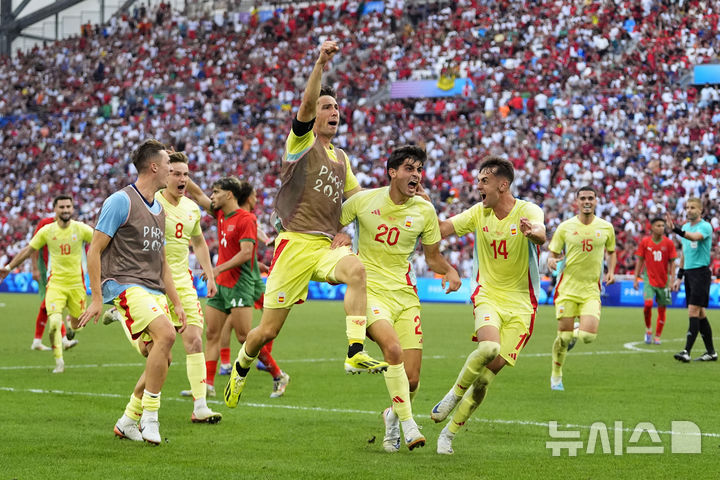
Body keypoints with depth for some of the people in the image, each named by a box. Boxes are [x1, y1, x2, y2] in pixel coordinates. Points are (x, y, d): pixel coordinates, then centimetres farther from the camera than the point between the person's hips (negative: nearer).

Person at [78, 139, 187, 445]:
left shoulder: (159, 209, 19)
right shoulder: (121, 201, -7)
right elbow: (94, 250, -7)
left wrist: (176, 303, 20)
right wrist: (96, 299, -11)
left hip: (154, 291, 9)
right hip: (125, 285, -9)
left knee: (162, 360, 1)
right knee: (166, 334, -28)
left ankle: (128, 422, 18)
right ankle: (149, 417, -20)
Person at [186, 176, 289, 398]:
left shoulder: (246, 219, -13)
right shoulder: (221, 214, 10)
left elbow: (246, 253, -20)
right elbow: (198, 195, 18)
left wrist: (219, 268, -25)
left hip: (239, 284, -8)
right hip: (220, 283, 8)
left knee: (245, 336, -8)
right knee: (212, 334, 3)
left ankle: (278, 376, 4)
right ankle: (207, 384, 4)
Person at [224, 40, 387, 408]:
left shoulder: (341, 158, 20)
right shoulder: (301, 142, 2)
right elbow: (306, 105, -17)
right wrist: (320, 64, -30)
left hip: (326, 246, 4)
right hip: (295, 243, -4)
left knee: (355, 268, -32)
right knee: (268, 330, -1)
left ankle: (356, 354, -36)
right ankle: (241, 368, 32)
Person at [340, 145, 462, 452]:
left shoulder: (425, 210, 3)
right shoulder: (363, 201, -3)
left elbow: (432, 256, 13)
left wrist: (450, 271, -7)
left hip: (405, 294, 3)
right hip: (370, 289, -3)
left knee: (411, 379, -3)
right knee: (393, 347, -31)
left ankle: (393, 416, 31)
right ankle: (408, 424, -21)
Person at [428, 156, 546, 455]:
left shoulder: (527, 211, -11)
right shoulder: (478, 213, 3)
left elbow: (541, 234, -32)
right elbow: (441, 229, 1)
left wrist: (533, 232, -56)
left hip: (520, 304, -1)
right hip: (487, 296, 1)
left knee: (488, 373, -4)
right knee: (489, 347, -30)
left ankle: (450, 432, 12)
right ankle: (454, 394, -5)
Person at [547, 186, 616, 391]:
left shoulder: (606, 227, 4)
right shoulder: (565, 227, -1)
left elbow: (611, 251, 21)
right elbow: (553, 253, 6)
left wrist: (611, 271, 4)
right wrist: (551, 260, -18)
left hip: (591, 290, 1)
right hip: (567, 288, -1)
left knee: (588, 335, -16)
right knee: (564, 336, -3)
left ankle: (575, 333, 23)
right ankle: (556, 376, 20)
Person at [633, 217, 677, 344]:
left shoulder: (669, 243, -1)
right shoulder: (645, 242, -1)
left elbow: (672, 262, 2)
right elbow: (639, 260, 5)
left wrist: (672, 280, -6)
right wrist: (636, 279, 3)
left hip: (664, 280, 1)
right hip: (649, 279, -1)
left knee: (662, 309, 3)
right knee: (648, 303, -20)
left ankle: (657, 336, 16)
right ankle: (648, 329, 3)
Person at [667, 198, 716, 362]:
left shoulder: (705, 227, -9)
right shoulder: (685, 227, 15)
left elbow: (695, 237, -32)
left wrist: (676, 230, -47)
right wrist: (679, 277, 21)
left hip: (701, 272, -8)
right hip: (689, 273, 8)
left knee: (694, 310, -14)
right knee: (700, 313, 9)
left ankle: (687, 351, -19)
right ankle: (711, 352, 15)